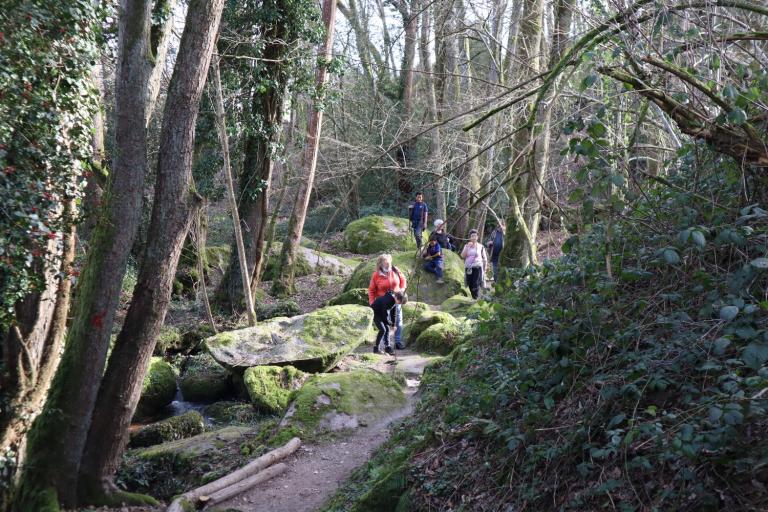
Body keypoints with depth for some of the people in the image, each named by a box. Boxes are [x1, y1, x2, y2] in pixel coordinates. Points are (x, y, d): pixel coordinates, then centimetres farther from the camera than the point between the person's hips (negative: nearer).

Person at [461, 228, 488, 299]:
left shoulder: (480, 246, 3)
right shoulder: (467, 246, 9)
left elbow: (485, 258, 8)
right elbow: (462, 256, -3)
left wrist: (484, 268, 4)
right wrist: (467, 247, -10)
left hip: (477, 268, -3)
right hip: (468, 268, 3)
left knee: (476, 285, -14)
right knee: (470, 285, 5)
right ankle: (474, 298, 20)